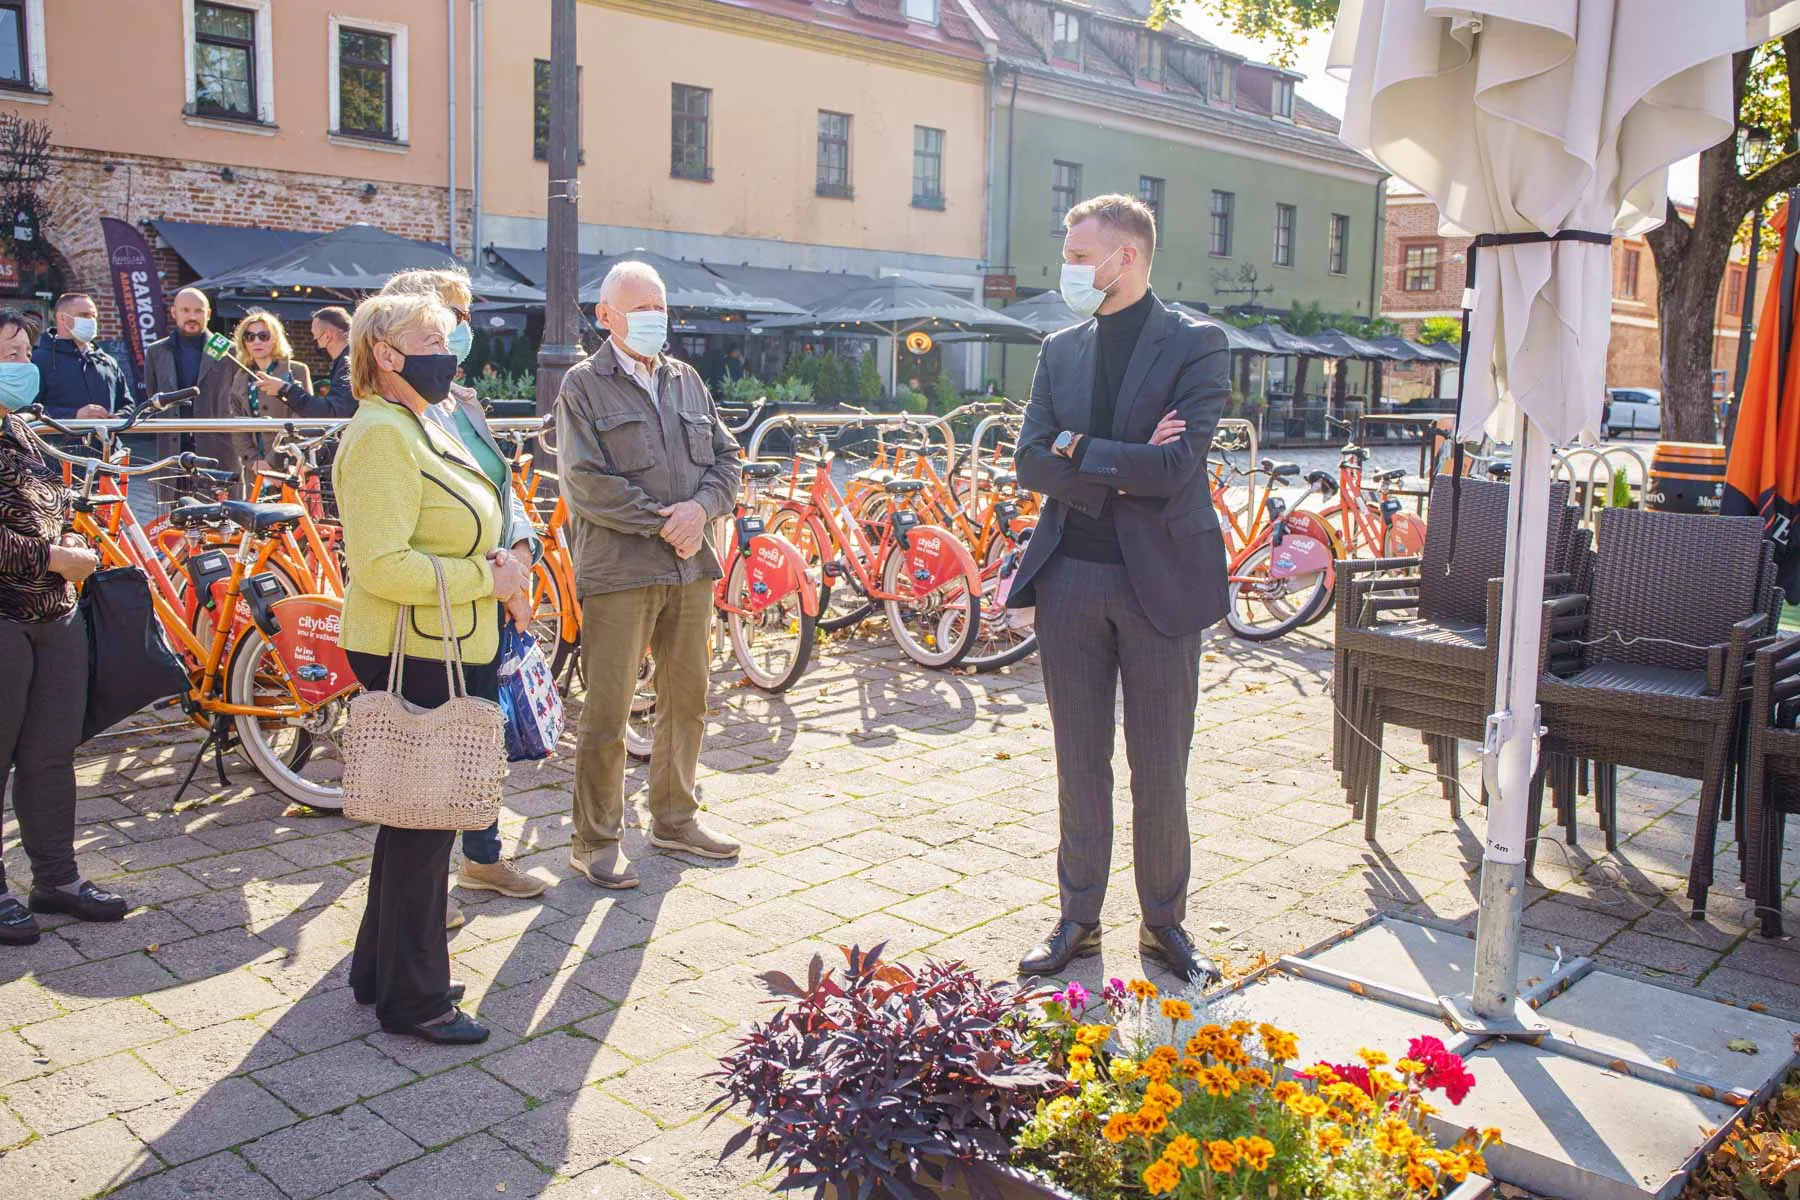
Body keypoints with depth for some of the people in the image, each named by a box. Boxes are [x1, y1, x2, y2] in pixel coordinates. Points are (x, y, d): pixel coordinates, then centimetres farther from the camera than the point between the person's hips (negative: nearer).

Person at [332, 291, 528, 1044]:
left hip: (443, 652, 11)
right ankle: (412, 999, 14)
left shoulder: (418, 428, 17)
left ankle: (381, 969, 34)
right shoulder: (382, 435, -17)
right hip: (411, 656, -11)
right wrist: (484, 578, -19)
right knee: (424, 821, -1)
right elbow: (382, 566, -25)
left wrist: (487, 564, 8)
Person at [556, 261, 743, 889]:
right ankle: (596, 839, 11)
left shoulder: (687, 381, 16)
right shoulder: (583, 386, -2)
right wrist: (664, 524, -13)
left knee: (687, 702, 14)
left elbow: (727, 459, 14)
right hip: (617, 572, -6)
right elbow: (586, 483, -12)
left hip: (690, 567, 6)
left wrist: (701, 508, -7)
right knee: (606, 713, -2)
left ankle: (674, 818, 30)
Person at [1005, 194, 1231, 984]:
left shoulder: (1196, 345, -5)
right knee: (1079, 764, 11)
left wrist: (1079, 449, -9)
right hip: (1069, 575, 4)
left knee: (1160, 768, 7)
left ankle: (1164, 922, 25)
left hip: (1158, 577, -4)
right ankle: (1078, 918, 25)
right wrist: (1126, 467, -13)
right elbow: (1032, 462, -1)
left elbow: (1176, 465, -18)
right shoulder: (1060, 350, 10)